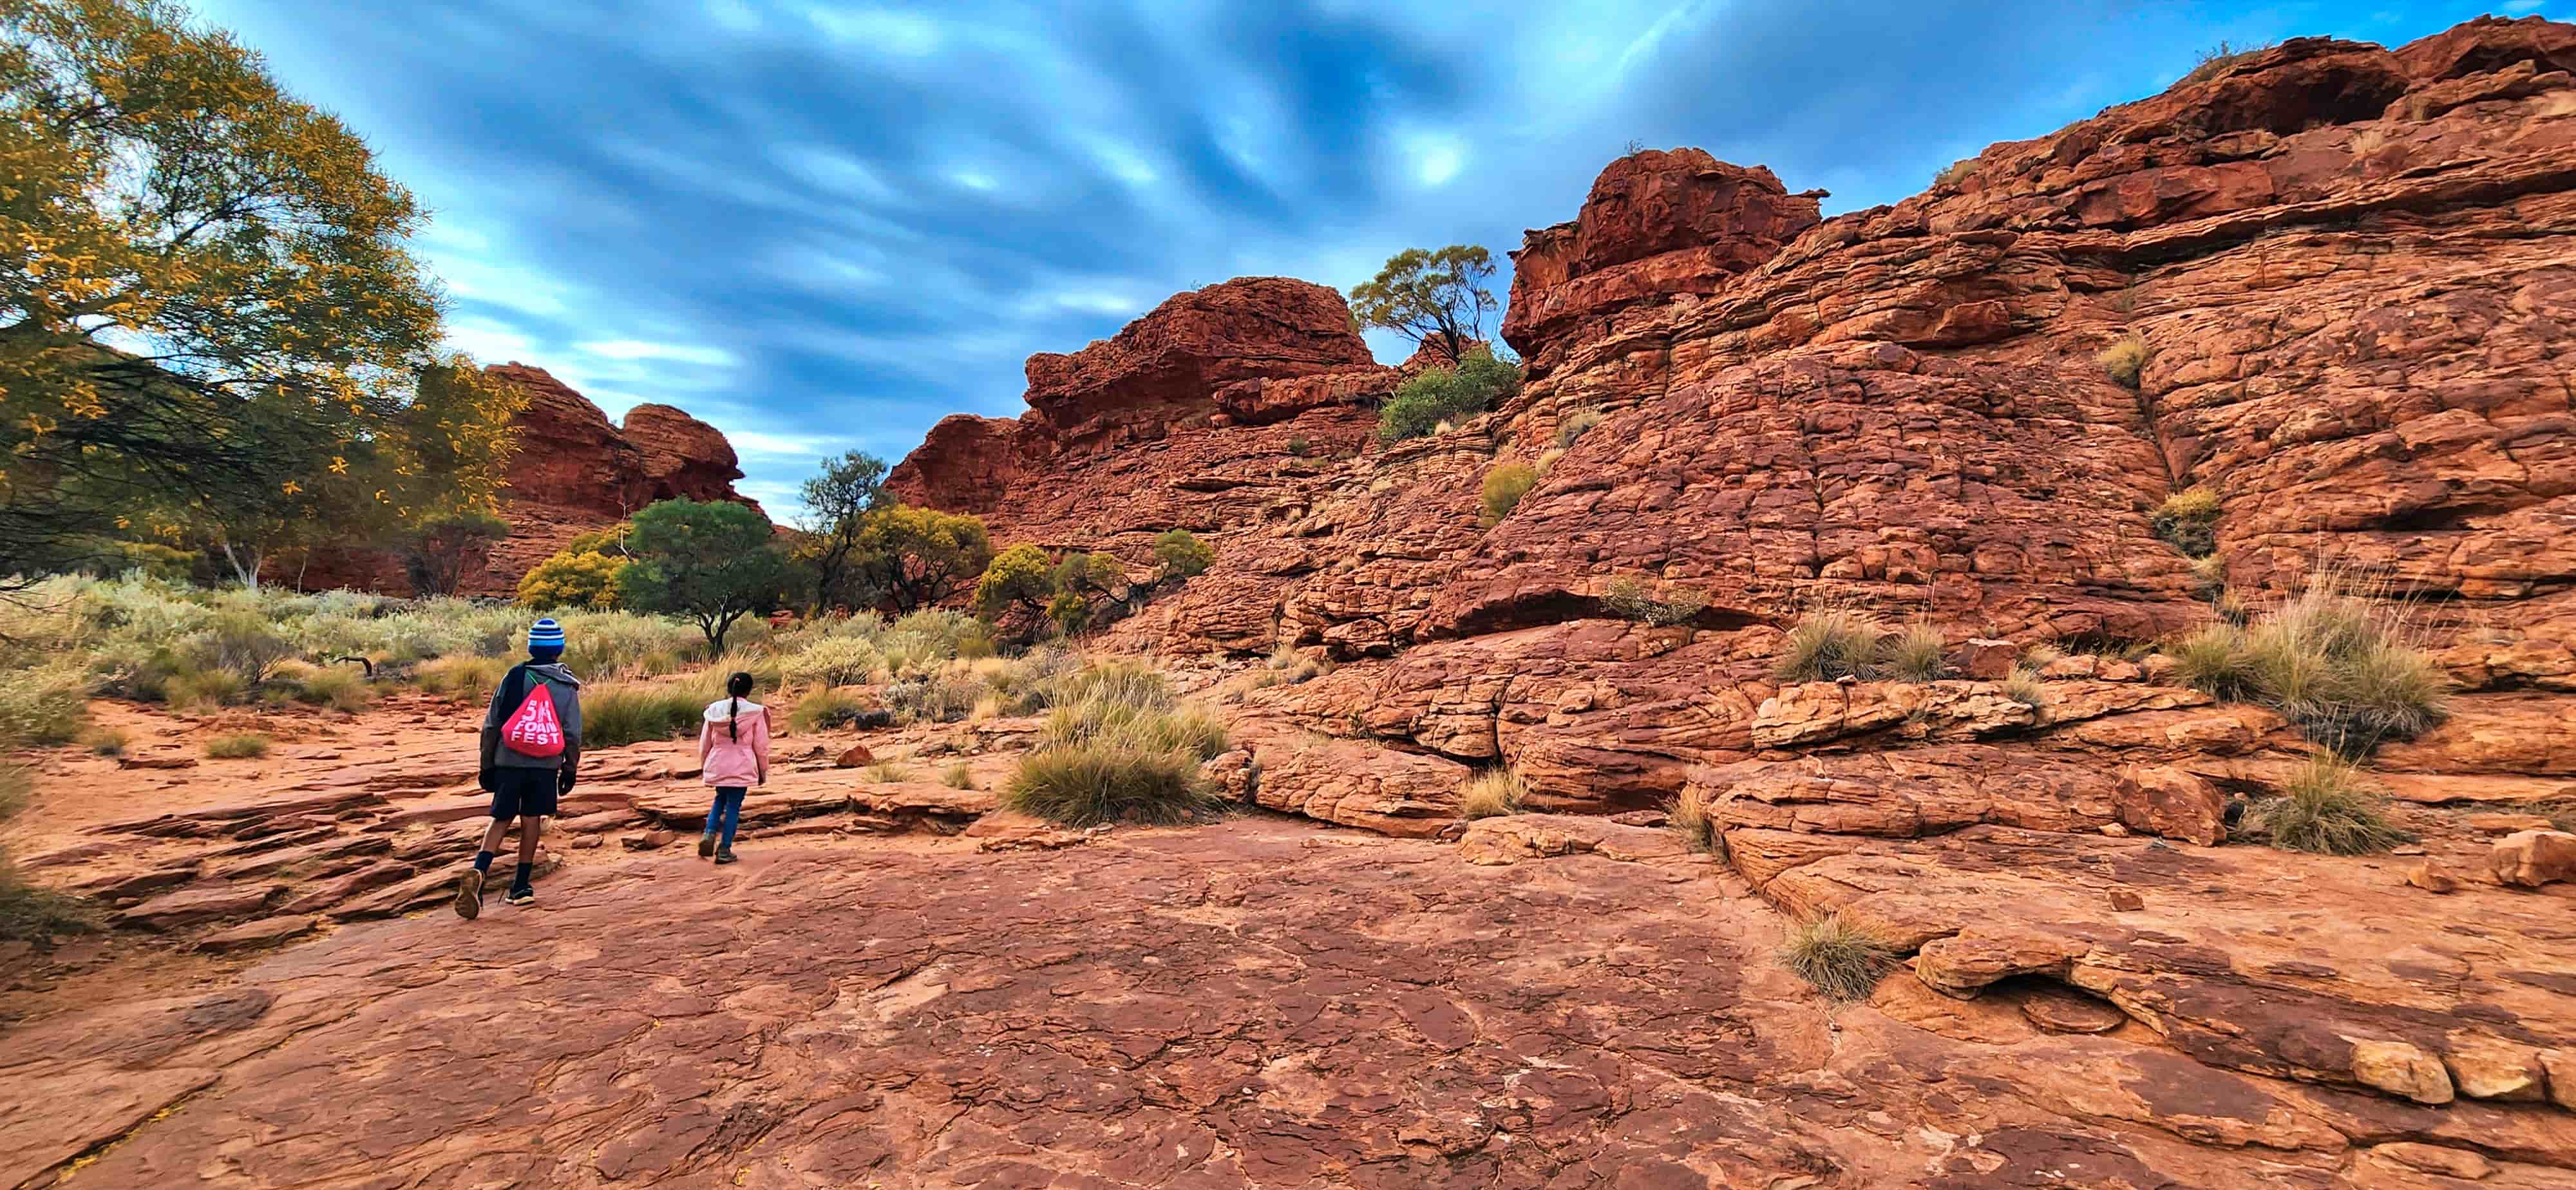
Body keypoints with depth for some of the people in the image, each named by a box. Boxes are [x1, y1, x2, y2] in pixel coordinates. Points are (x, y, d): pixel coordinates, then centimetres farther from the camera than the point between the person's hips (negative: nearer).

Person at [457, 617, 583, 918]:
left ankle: (478, 872, -12)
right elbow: (572, 733, 0)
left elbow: (491, 724, 2)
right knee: (531, 820, 8)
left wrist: (486, 764, 10)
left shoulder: (514, 676, 0)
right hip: (546, 765, -1)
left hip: (508, 761, 1)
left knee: (501, 819, 11)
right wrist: (571, 768, 11)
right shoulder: (567, 685, -1)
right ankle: (521, 887, 13)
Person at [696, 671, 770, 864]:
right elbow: (761, 746, -3)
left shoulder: (714, 710, 1)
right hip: (742, 767, -3)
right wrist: (763, 771, 8)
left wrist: (704, 766, 22)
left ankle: (710, 833, 4)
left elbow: (705, 743, 8)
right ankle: (724, 850, 9)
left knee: (721, 799, 24)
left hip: (717, 766, 3)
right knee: (733, 806, 6)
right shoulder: (755, 712, -8)